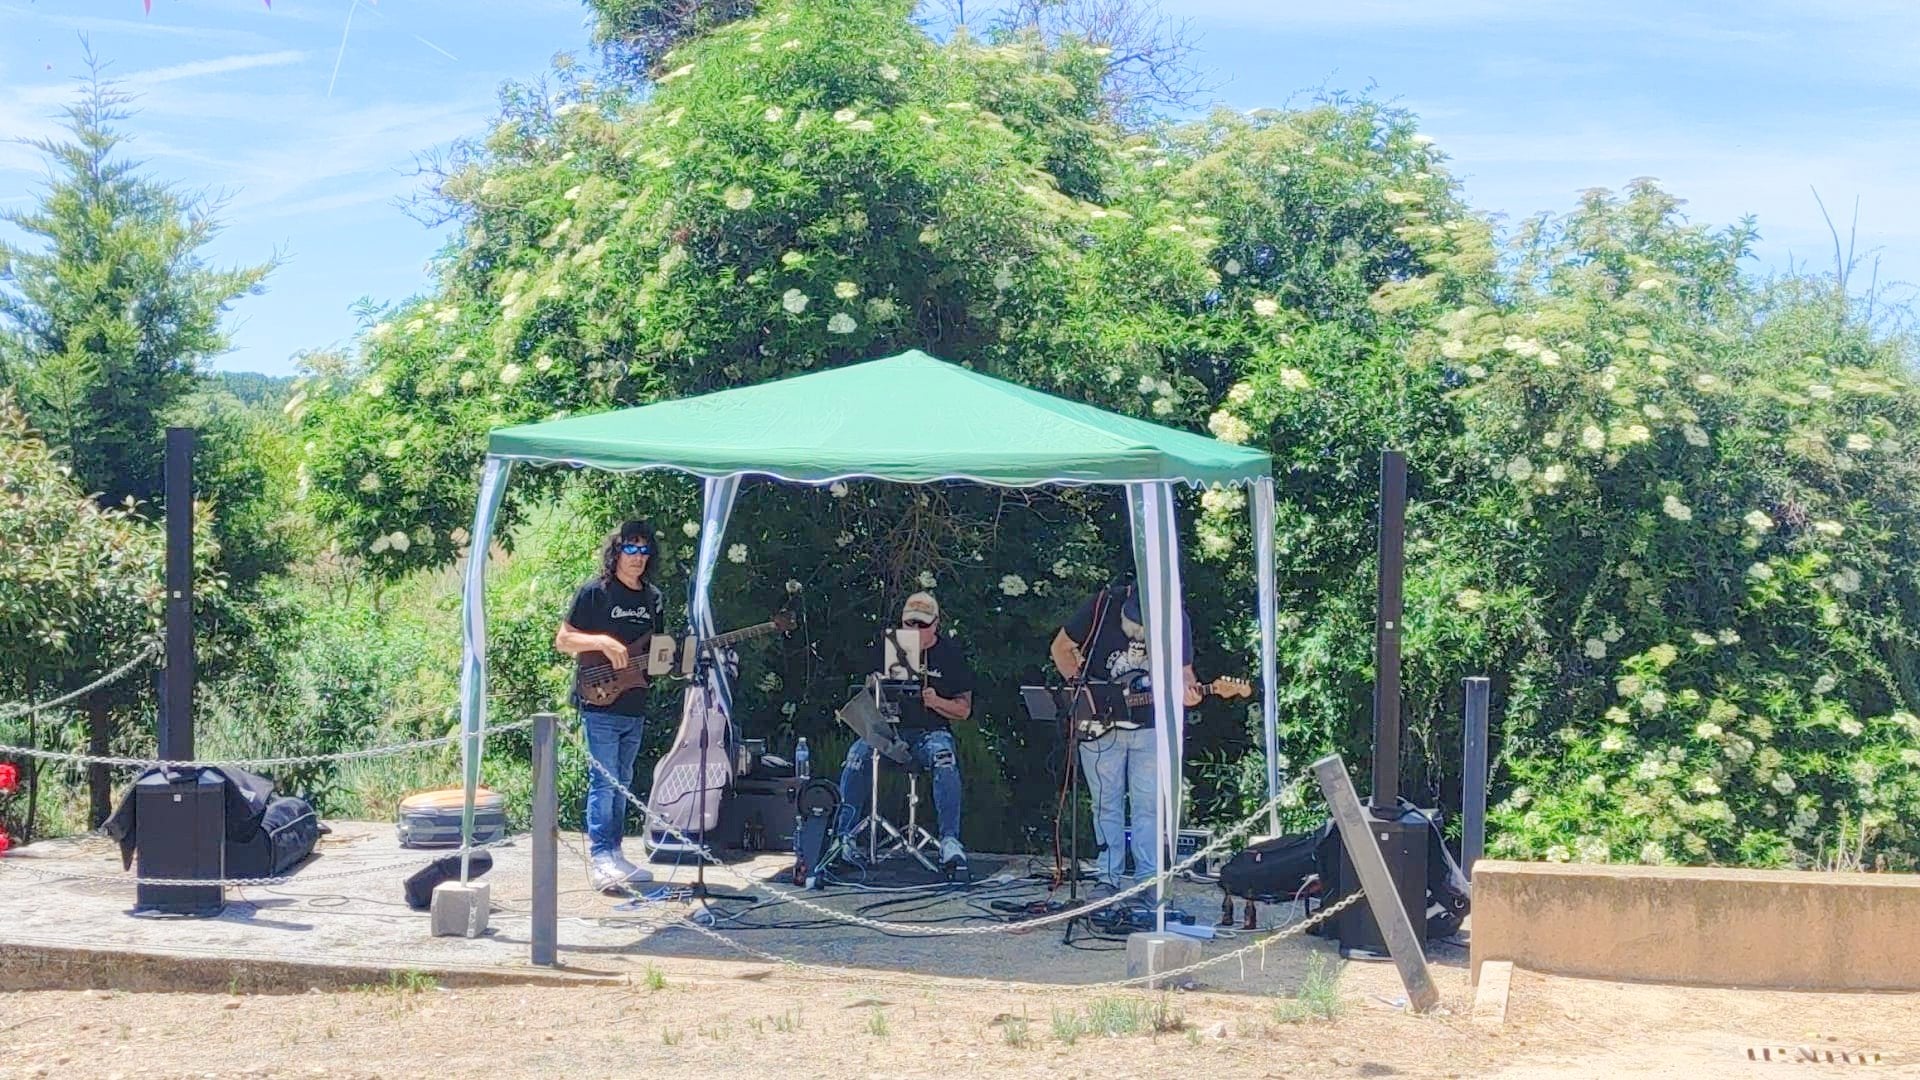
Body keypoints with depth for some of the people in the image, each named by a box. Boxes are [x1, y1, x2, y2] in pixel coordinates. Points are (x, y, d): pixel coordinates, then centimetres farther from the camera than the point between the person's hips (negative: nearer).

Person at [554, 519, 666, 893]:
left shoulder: (652, 597, 13)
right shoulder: (595, 592, -6)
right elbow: (562, 640, -6)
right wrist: (602, 642, -20)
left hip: (635, 707, 7)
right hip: (600, 704, -7)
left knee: (622, 783, 12)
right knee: (604, 781, -11)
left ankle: (615, 854, 18)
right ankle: (601, 859, -11)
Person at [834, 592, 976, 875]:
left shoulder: (951, 655, 4)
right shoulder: (886, 649, 9)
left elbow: (964, 710, 3)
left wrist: (936, 702, -17)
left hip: (932, 731, -2)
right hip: (890, 727, 2)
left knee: (944, 758, -36)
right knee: (858, 754, -29)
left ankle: (950, 841, -36)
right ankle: (843, 835, -26)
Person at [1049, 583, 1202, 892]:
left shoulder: (1177, 620, -9)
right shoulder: (1102, 605, -14)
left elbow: (1182, 669, 3)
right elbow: (1061, 647, -2)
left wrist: (1187, 688, -20)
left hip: (1150, 726, 1)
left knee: (1147, 805, 1)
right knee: (1106, 803, 5)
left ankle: (1147, 880, 8)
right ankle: (1108, 877, 13)